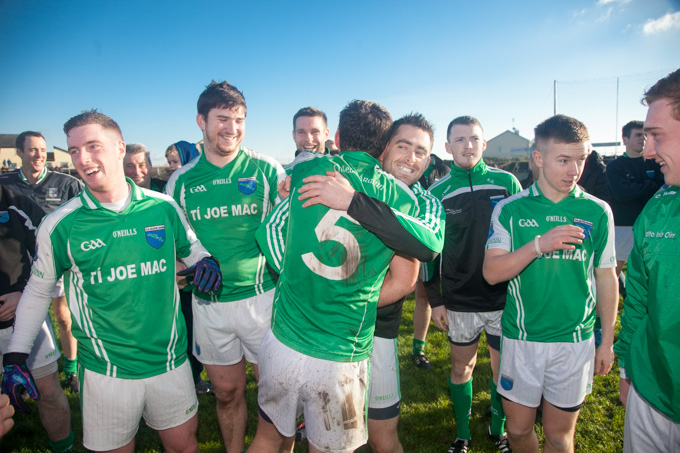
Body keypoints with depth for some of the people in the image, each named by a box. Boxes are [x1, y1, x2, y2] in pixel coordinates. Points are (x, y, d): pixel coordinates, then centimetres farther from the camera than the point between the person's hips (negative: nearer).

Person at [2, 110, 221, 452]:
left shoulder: (163, 207, -5)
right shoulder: (59, 225, -6)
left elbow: (191, 248, 11)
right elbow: (37, 290, 6)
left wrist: (206, 261, -11)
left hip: (170, 360, 1)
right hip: (105, 371, -1)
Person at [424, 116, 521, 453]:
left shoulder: (506, 182, -2)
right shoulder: (437, 192, -1)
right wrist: (434, 300, 1)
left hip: (504, 297, 0)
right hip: (459, 301, 0)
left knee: (504, 368, 12)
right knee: (461, 366, 13)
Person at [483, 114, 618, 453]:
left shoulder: (597, 212, -1)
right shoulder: (510, 209, -4)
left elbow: (606, 277, 6)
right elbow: (491, 272, -11)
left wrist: (607, 341, 8)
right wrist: (539, 244, -25)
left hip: (575, 340, 1)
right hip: (521, 338, 0)